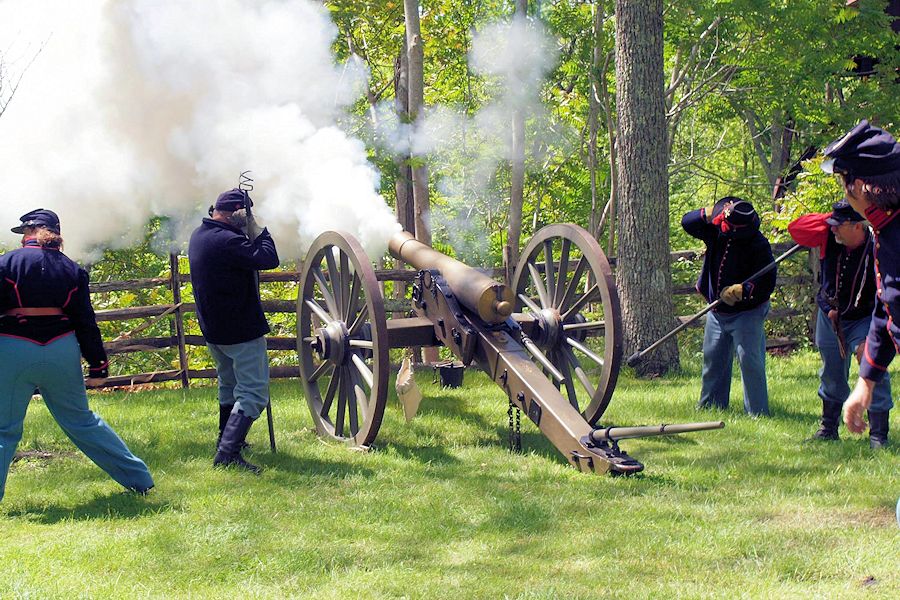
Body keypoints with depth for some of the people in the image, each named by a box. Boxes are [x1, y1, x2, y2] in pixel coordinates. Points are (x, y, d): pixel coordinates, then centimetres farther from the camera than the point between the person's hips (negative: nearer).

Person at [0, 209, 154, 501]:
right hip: (61, 353, 4)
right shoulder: (71, 269, 6)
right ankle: (138, 479, 22)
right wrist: (97, 365, 9)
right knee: (81, 421, 17)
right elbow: (86, 321, 6)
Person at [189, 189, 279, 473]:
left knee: (229, 384, 28)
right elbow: (268, 258, -26)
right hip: (242, 330, -10)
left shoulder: (199, 235, 5)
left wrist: (247, 233, 3)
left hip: (212, 329, 10)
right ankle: (228, 452, -20)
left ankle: (227, 438, 40)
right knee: (253, 393, -9)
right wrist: (256, 230, -14)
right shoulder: (227, 241, -25)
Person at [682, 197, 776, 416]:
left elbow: (767, 283, -18)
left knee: (749, 359, -12)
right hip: (717, 312, 7)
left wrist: (741, 291, -29)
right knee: (713, 357, 15)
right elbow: (687, 222, 4)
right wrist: (708, 214, -13)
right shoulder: (716, 232, -3)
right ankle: (711, 404, 28)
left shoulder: (759, 246, -20)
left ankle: (757, 411, -6)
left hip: (746, 312, -7)